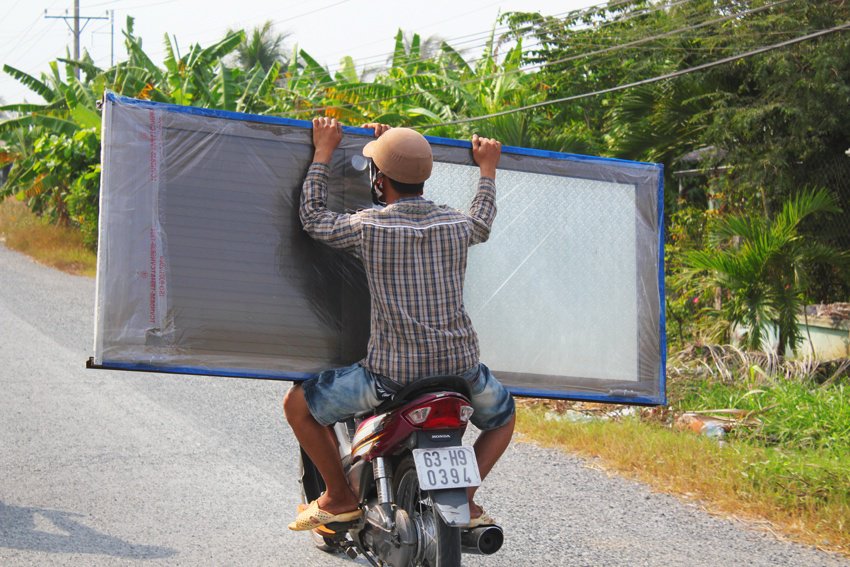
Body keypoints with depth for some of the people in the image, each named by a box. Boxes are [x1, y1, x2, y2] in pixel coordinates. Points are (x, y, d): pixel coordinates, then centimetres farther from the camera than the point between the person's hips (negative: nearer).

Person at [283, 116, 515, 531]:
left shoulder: (368, 227, -9)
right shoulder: (455, 225, 2)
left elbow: (313, 218, 10)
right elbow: (481, 225, 28)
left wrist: (323, 152, 19)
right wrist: (488, 169, 42)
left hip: (390, 373, -3)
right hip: (460, 366, 4)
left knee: (298, 404, 16)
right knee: (503, 417, 34)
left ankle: (339, 496, 20)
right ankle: (463, 495, 16)